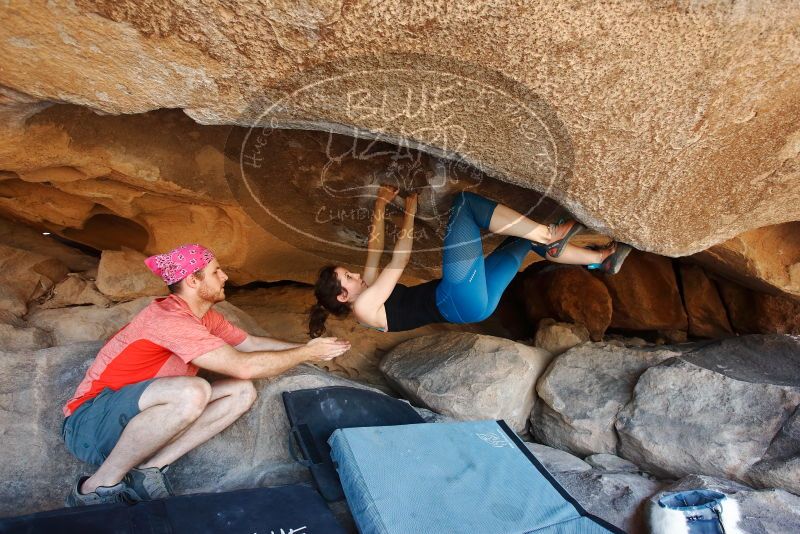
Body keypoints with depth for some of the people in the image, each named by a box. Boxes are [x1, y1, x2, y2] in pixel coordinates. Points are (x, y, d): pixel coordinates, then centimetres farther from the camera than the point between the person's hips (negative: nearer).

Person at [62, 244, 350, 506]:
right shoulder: (169, 319, -26)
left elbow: (251, 343, 12)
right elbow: (243, 366, -30)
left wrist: (305, 347, 2)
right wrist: (306, 353, -19)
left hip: (135, 416, 9)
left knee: (243, 393, -6)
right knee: (193, 392, -38)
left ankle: (149, 469, -9)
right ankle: (98, 487, -16)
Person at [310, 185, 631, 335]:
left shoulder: (368, 292, 18)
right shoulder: (364, 307, -9)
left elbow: (375, 250, 19)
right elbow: (399, 259, -8)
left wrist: (381, 204, 14)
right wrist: (410, 211, 2)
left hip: (469, 301, 10)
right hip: (461, 301, -10)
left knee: (525, 239, 16)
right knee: (463, 202, -14)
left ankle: (602, 259, 23)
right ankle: (549, 235, -12)